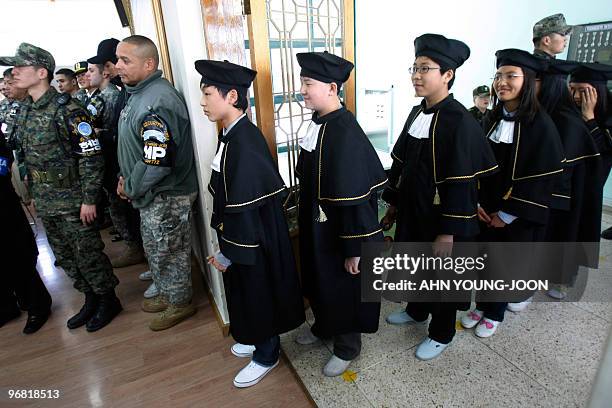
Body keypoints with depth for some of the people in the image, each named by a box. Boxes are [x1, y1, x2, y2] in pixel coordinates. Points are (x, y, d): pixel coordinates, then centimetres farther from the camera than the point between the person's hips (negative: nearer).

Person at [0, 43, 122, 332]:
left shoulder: (66, 110, -16)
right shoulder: (27, 112, 9)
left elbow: (91, 157, -19)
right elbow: (27, 155, 17)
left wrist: (89, 200, -19)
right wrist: (35, 195, 17)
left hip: (71, 200, -8)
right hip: (45, 201, 9)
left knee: (87, 253, 3)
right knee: (64, 255, 17)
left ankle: (108, 300, 22)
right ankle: (90, 299, 33)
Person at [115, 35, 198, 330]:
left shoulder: (159, 101, -24)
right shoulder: (138, 93, 9)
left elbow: (157, 162, -28)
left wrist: (130, 188, -13)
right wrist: (125, 178, 8)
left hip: (166, 196, -10)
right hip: (151, 195, 10)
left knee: (167, 252, 8)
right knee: (155, 249, 23)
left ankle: (179, 303, 29)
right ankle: (166, 294, 43)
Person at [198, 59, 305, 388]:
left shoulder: (245, 142, -26)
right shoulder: (230, 134, 3)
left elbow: (245, 207, -26)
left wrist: (227, 252, -17)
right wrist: (226, 243, 14)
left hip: (255, 240, -9)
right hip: (239, 232, 9)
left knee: (259, 293, 11)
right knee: (245, 292, 24)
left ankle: (266, 355, 34)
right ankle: (256, 338, 48)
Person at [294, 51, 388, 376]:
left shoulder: (345, 132, -25)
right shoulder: (318, 123, 1)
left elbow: (355, 197, -25)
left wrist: (355, 248, -21)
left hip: (340, 229, -8)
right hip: (316, 224, 8)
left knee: (344, 287, 12)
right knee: (320, 280, 25)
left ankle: (347, 346, 37)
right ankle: (323, 326, 50)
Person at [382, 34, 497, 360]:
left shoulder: (459, 121, -21)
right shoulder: (417, 113, 3)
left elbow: (461, 184, -21)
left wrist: (448, 233, -19)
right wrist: (393, 203, 12)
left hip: (441, 217, -7)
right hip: (413, 211, 7)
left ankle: (441, 334, 35)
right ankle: (416, 311, 49)